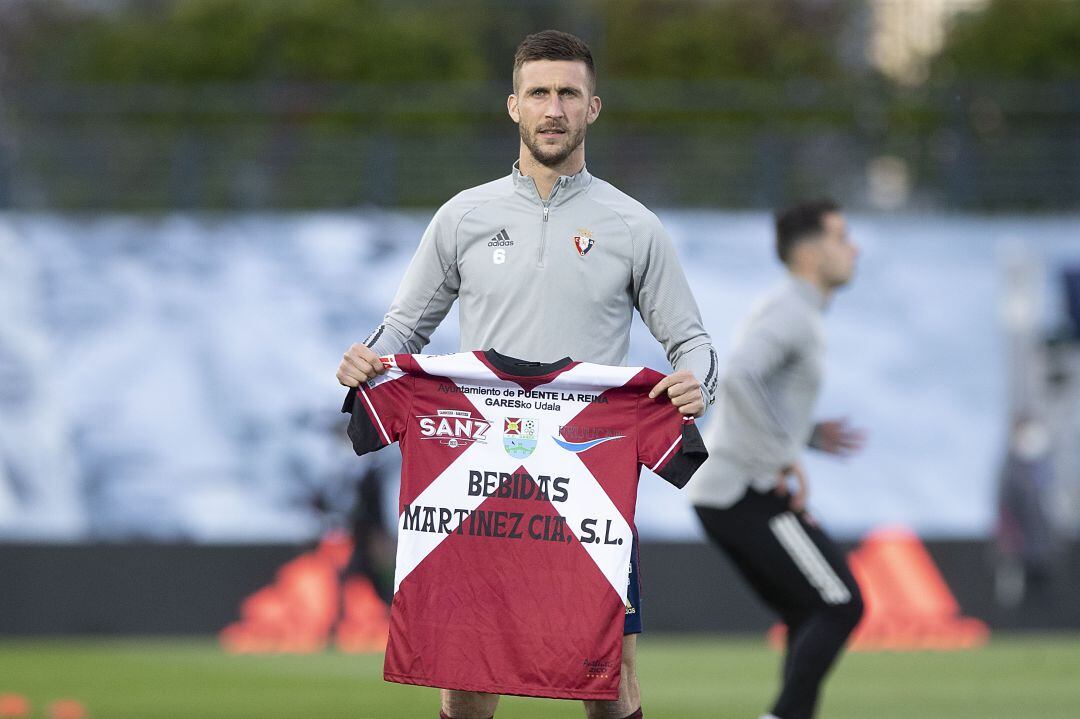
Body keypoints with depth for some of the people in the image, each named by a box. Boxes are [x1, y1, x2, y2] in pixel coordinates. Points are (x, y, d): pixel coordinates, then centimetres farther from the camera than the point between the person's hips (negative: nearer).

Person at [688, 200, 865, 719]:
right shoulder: (791, 312, -12)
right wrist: (784, 457, -23)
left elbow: (734, 396, 28)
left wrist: (810, 434, 17)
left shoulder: (792, 314, 20)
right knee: (840, 605, -8)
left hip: (717, 492, 10)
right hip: (749, 493, -10)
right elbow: (737, 379, -29)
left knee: (809, 617, 14)